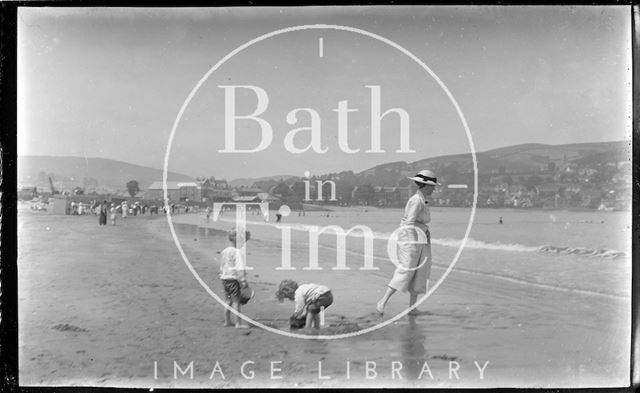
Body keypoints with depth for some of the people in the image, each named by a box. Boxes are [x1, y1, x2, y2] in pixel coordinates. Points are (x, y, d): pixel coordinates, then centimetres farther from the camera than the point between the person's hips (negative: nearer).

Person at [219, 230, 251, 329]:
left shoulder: (224, 252, 10)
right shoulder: (237, 252, -14)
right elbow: (239, 268, -19)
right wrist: (243, 281, -17)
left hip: (224, 278, 8)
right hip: (233, 279, -8)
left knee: (228, 300, 16)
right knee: (236, 301, -1)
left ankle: (227, 321, 22)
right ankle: (238, 323, 2)